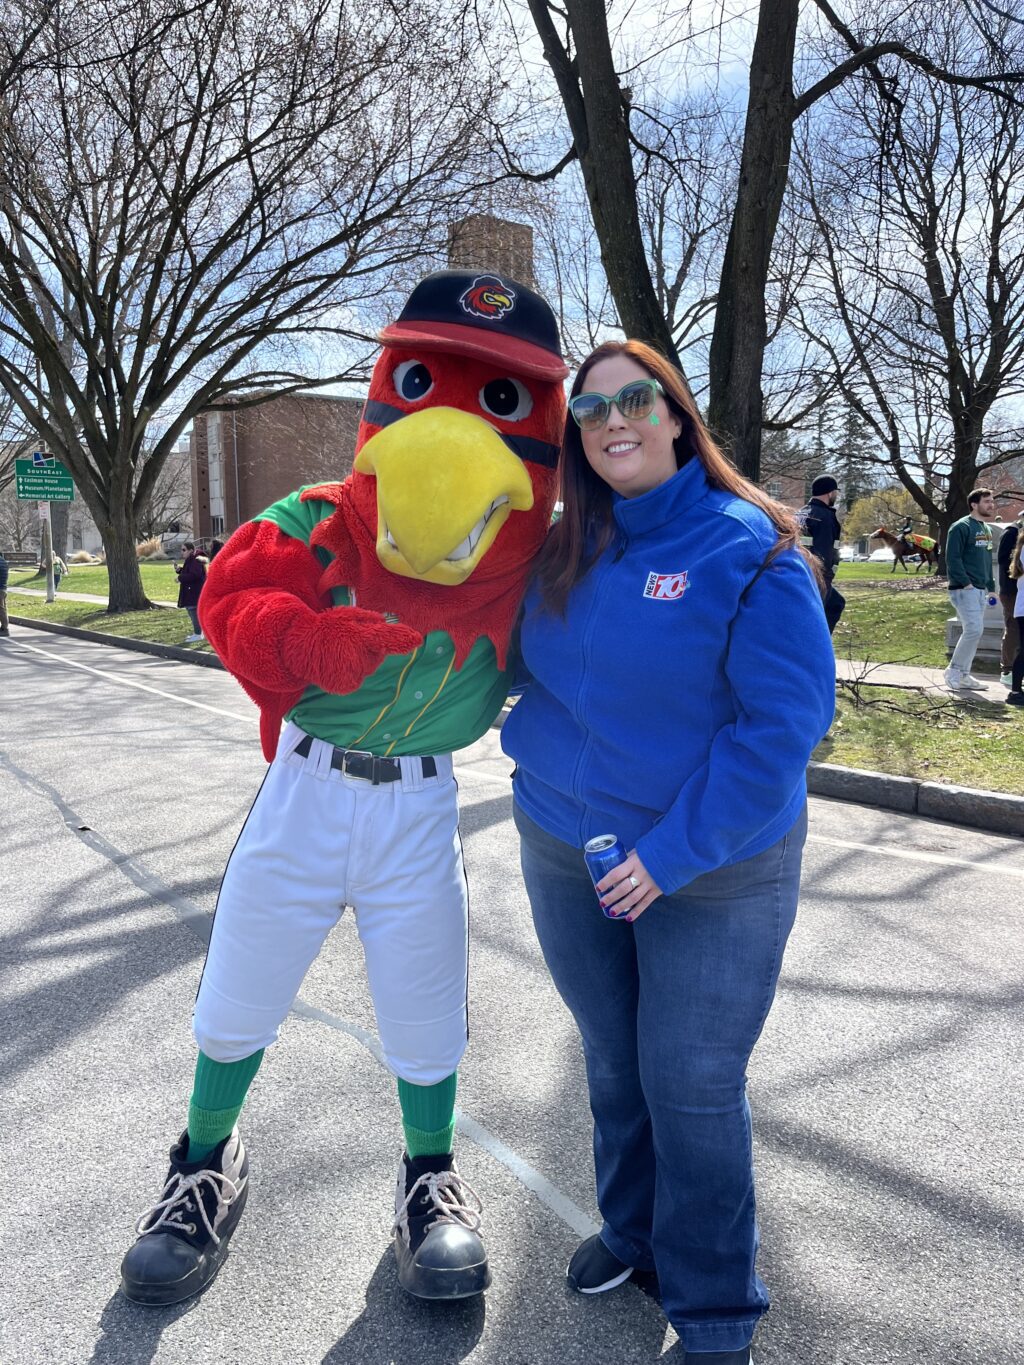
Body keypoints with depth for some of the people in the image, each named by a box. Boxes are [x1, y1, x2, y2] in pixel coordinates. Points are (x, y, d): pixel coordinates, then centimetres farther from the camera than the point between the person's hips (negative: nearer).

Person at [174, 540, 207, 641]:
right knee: (191, 611, 15)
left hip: (195, 592, -11)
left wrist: (180, 578, -19)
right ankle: (197, 632, 23)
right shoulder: (189, 560, 17)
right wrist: (179, 570, 7)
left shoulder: (196, 561, -17)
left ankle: (198, 634, -5)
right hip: (190, 591, 11)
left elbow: (194, 575, -26)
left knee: (194, 612, -9)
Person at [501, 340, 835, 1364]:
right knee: (613, 1063, 21)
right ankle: (632, 1228, 47)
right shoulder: (562, 557, 2)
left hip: (712, 873, -5)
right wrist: (536, 749, -1)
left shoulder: (750, 547, -14)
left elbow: (786, 720, -19)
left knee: (691, 1088, 7)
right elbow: (530, 674, 18)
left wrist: (676, 853, -20)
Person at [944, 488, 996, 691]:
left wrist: (990, 586, 17)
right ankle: (954, 670, -3)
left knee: (972, 631, 8)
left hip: (981, 590, 9)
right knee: (973, 630, -16)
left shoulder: (986, 529, 18)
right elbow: (952, 558, -16)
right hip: (965, 590, -9)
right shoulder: (961, 527, -10)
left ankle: (963, 674, 15)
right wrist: (965, 583, -20)